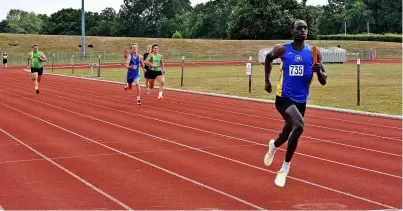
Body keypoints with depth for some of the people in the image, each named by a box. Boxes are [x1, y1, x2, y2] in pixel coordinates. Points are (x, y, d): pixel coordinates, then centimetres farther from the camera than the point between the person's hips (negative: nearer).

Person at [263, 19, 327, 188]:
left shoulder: (313, 52, -2)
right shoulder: (282, 49, -7)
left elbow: (323, 82, 0)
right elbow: (268, 58, 17)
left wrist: (319, 71, -21)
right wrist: (267, 80, 13)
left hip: (301, 101, 4)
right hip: (284, 97, -4)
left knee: (288, 133, 19)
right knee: (298, 126, -29)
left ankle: (273, 145, 58)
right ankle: (285, 167, -12)